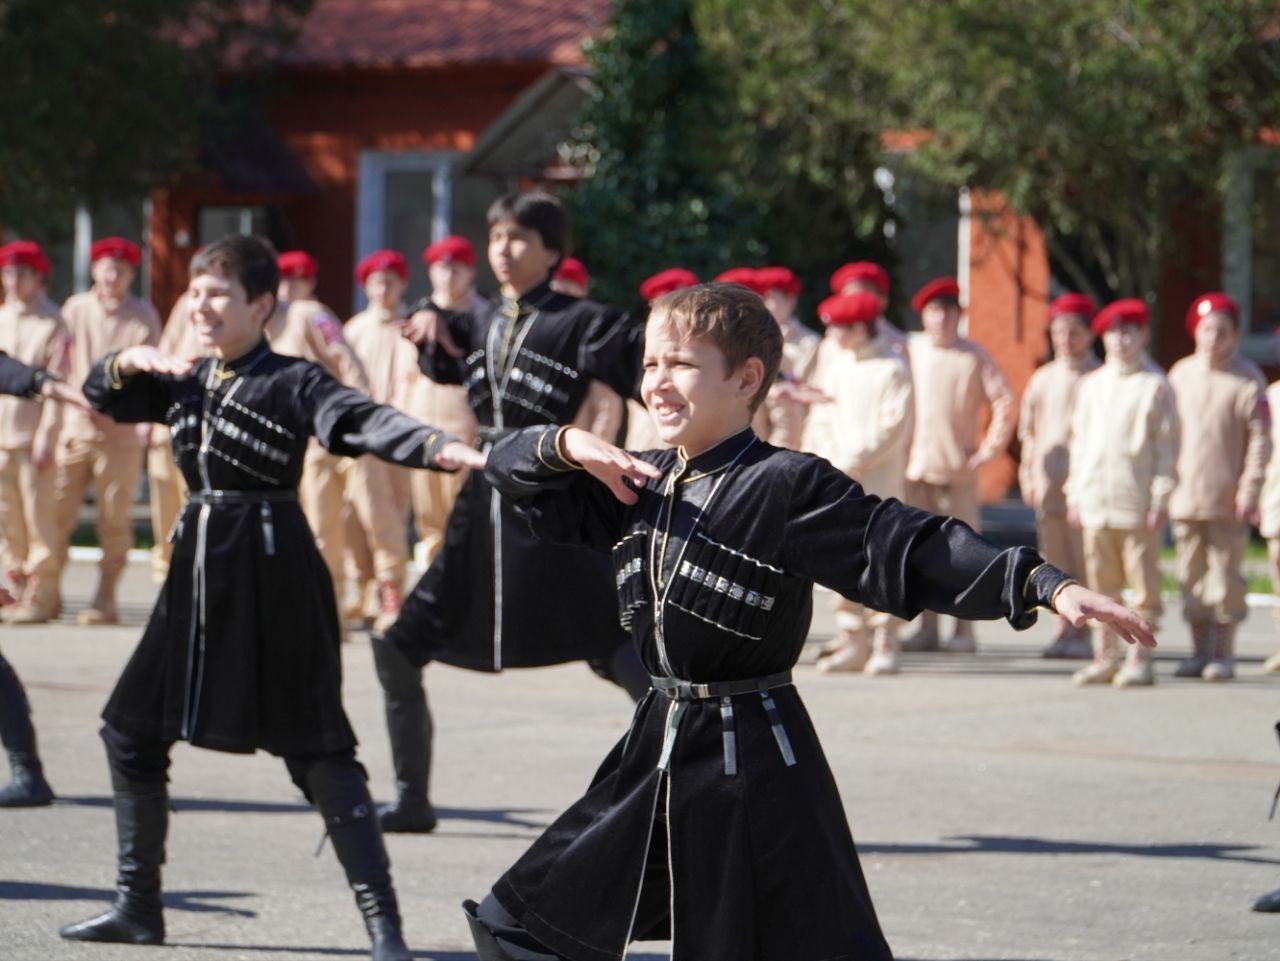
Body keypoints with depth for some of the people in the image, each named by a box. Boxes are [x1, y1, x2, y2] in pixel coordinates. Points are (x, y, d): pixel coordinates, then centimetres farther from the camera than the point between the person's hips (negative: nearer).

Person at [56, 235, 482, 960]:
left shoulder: (292, 382, -7)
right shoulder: (186, 382, 14)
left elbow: (365, 424, -22)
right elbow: (103, 395, 21)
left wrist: (439, 448, -40)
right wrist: (131, 362, -2)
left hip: (274, 570, -7)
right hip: (198, 568, 7)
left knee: (317, 749, -8)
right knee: (132, 729, 10)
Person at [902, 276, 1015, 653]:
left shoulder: (973, 356, -1)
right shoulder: (909, 351, 7)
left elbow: (1005, 403, 0)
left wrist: (988, 450, -1)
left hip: (958, 467, -3)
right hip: (916, 465, 3)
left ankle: (964, 630, 2)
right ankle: (928, 628, 10)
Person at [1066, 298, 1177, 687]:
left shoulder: (1154, 386, -1)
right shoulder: (1091, 385, 15)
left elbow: (1167, 446, -2)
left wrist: (1160, 500, -7)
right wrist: (1075, 494, 12)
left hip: (1137, 501, -5)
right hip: (1095, 501, 5)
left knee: (1143, 583, -2)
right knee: (1101, 583, 6)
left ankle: (1140, 659, 1)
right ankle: (1104, 657, 11)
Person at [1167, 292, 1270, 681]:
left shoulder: (1247, 380, -3)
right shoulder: (1180, 375, 9)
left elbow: (1260, 438, -6)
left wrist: (1249, 491, -12)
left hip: (1227, 501, -4)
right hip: (1185, 498, 4)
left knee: (1225, 576, 0)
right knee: (1192, 578, 7)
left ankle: (1224, 653, 7)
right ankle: (1199, 651, 15)